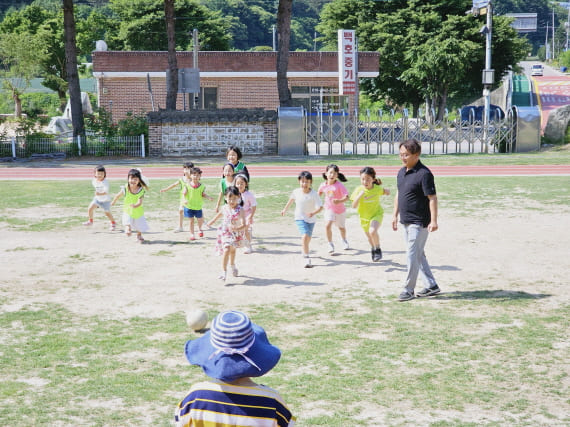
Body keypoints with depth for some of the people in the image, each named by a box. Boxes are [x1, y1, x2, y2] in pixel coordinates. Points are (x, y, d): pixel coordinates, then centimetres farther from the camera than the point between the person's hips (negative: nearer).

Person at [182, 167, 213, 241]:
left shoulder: (201, 186, -5)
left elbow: (203, 194, 1)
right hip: (189, 206, -1)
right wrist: (185, 200, -28)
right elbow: (184, 193, -11)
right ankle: (192, 234, 19)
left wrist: (208, 197, -16)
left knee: (200, 219, 10)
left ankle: (199, 229, 42)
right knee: (191, 220, 6)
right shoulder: (187, 185, -9)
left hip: (198, 206, 1)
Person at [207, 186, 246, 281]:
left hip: (236, 234, 0)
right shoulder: (225, 208, -9)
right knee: (226, 249, -21)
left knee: (232, 250, 25)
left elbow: (244, 225, -28)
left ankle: (232, 266, 52)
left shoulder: (240, 210, -21)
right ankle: (224, 271, -19)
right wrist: (212, 221, 26)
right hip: (225, 233, 0)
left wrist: (236, 228, -46)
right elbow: (219, 214, 16)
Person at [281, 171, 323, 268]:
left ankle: (304, 251, 51)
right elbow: (291, 199, 14)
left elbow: (320, 207, -22)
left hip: (311, 219, 1)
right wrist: (285, 209, 25)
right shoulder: (296, 192, -9)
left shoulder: (314, 194, -18)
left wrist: (313, 213, -41)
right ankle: (306, 258, -23)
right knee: (304, 236, -22)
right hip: (300, 218, -1)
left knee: (308, 238, 18)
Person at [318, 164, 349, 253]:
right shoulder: (323, 185, -10)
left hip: (340, 210, -1)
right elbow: (319, 192, 13)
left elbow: (346, 197, -30)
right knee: (327, 226, -21)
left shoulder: (339, 185, -23)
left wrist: (339, 201, -47)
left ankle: (344, 241, 49)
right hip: (329, 209, 1)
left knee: (341, 227, 20)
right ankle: (330, 244, -5)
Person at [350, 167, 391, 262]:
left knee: (373, 231, -28)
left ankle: (378, 250, -4)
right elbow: (354, 206, -25)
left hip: (376, 214, -2)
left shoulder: (377, 188, -18)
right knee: (369, 236, 20)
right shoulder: (359, 190, -21)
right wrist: (359, 196, -39)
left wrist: (387, 191, -15)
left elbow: (385, 191, 7)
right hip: (364, 216, 2)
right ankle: (373, 249, 51)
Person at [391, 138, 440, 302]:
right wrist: (395, 215, 18)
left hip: (419, 223, -9)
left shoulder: (424, 174, -16)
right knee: (418, 255, 14)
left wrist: (433, 221, -23)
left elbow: (432, 198, -18)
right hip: (406, 221, 9)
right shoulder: (401, 172, 10)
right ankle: (431, 286, 23)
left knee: (412, 255, -6)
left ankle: (408, 290, 2)